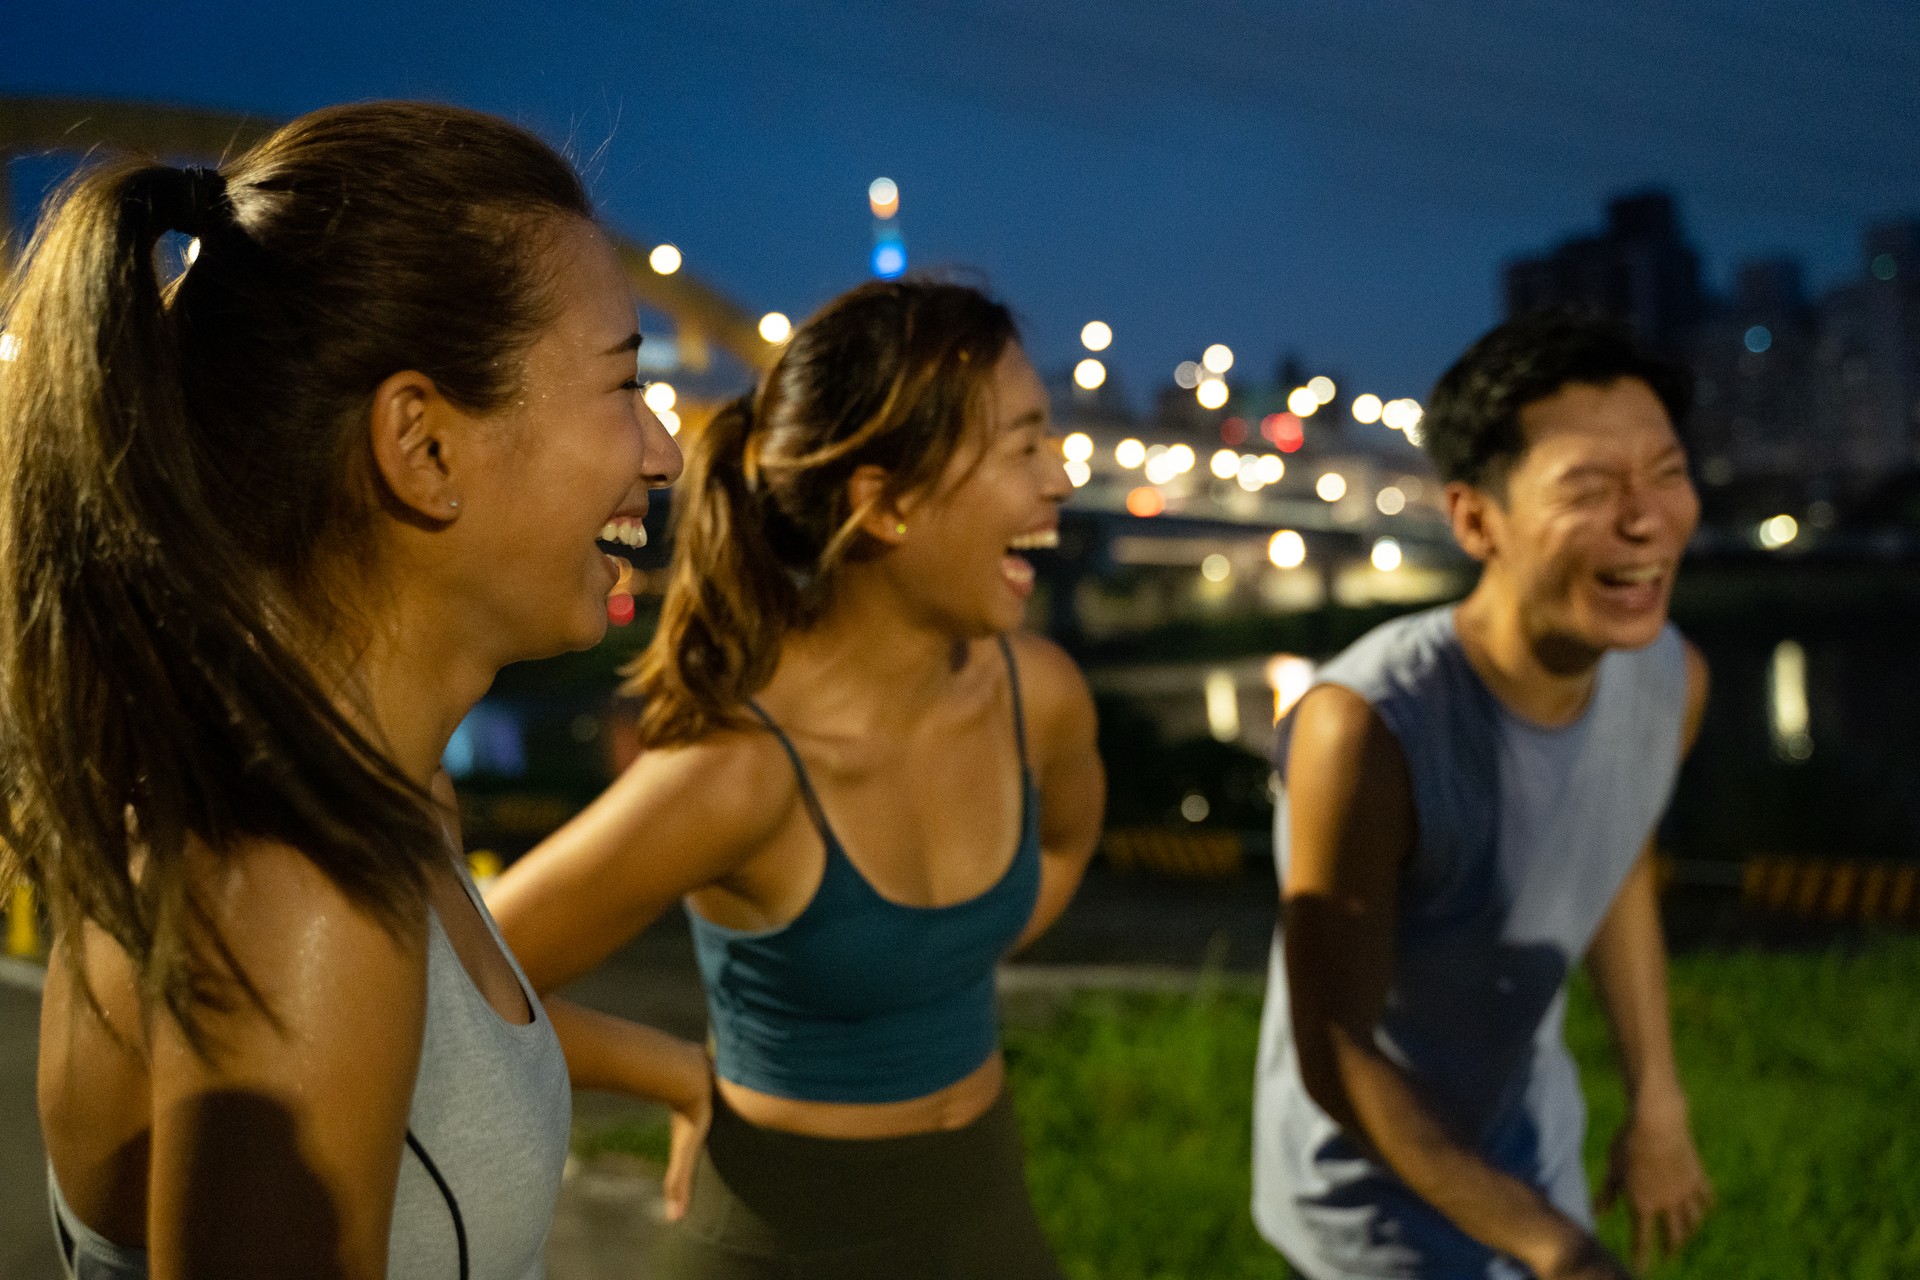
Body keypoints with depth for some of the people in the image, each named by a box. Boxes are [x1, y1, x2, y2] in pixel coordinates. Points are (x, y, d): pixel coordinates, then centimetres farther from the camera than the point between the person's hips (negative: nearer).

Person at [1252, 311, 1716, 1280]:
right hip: (1373, 1186, -5)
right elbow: (1336, 1057, -25)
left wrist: (1658, 1102, 11)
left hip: (1536, 1148, 6)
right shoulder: (1365, 727, -34)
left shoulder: (1671, 681, -15)